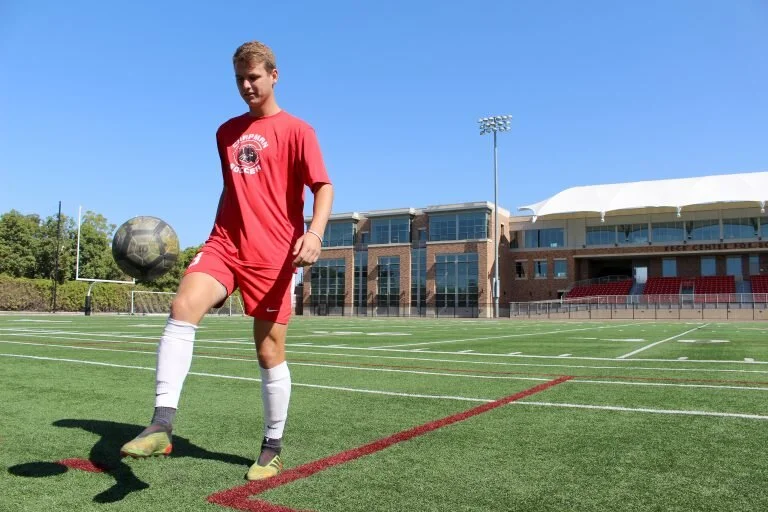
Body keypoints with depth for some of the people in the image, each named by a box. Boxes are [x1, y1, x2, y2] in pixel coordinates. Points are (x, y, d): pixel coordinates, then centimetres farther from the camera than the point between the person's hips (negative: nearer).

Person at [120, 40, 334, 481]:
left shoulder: (296, 130, 0)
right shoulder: (226, 132, 17)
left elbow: (323, 187, -10)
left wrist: (314, 234, -28)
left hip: (272, 254, -4)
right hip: (224, 245, 5)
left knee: (270, 352, 1)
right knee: (183, 306, -24)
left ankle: (273, 449, 19)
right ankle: (162, 424, -22)